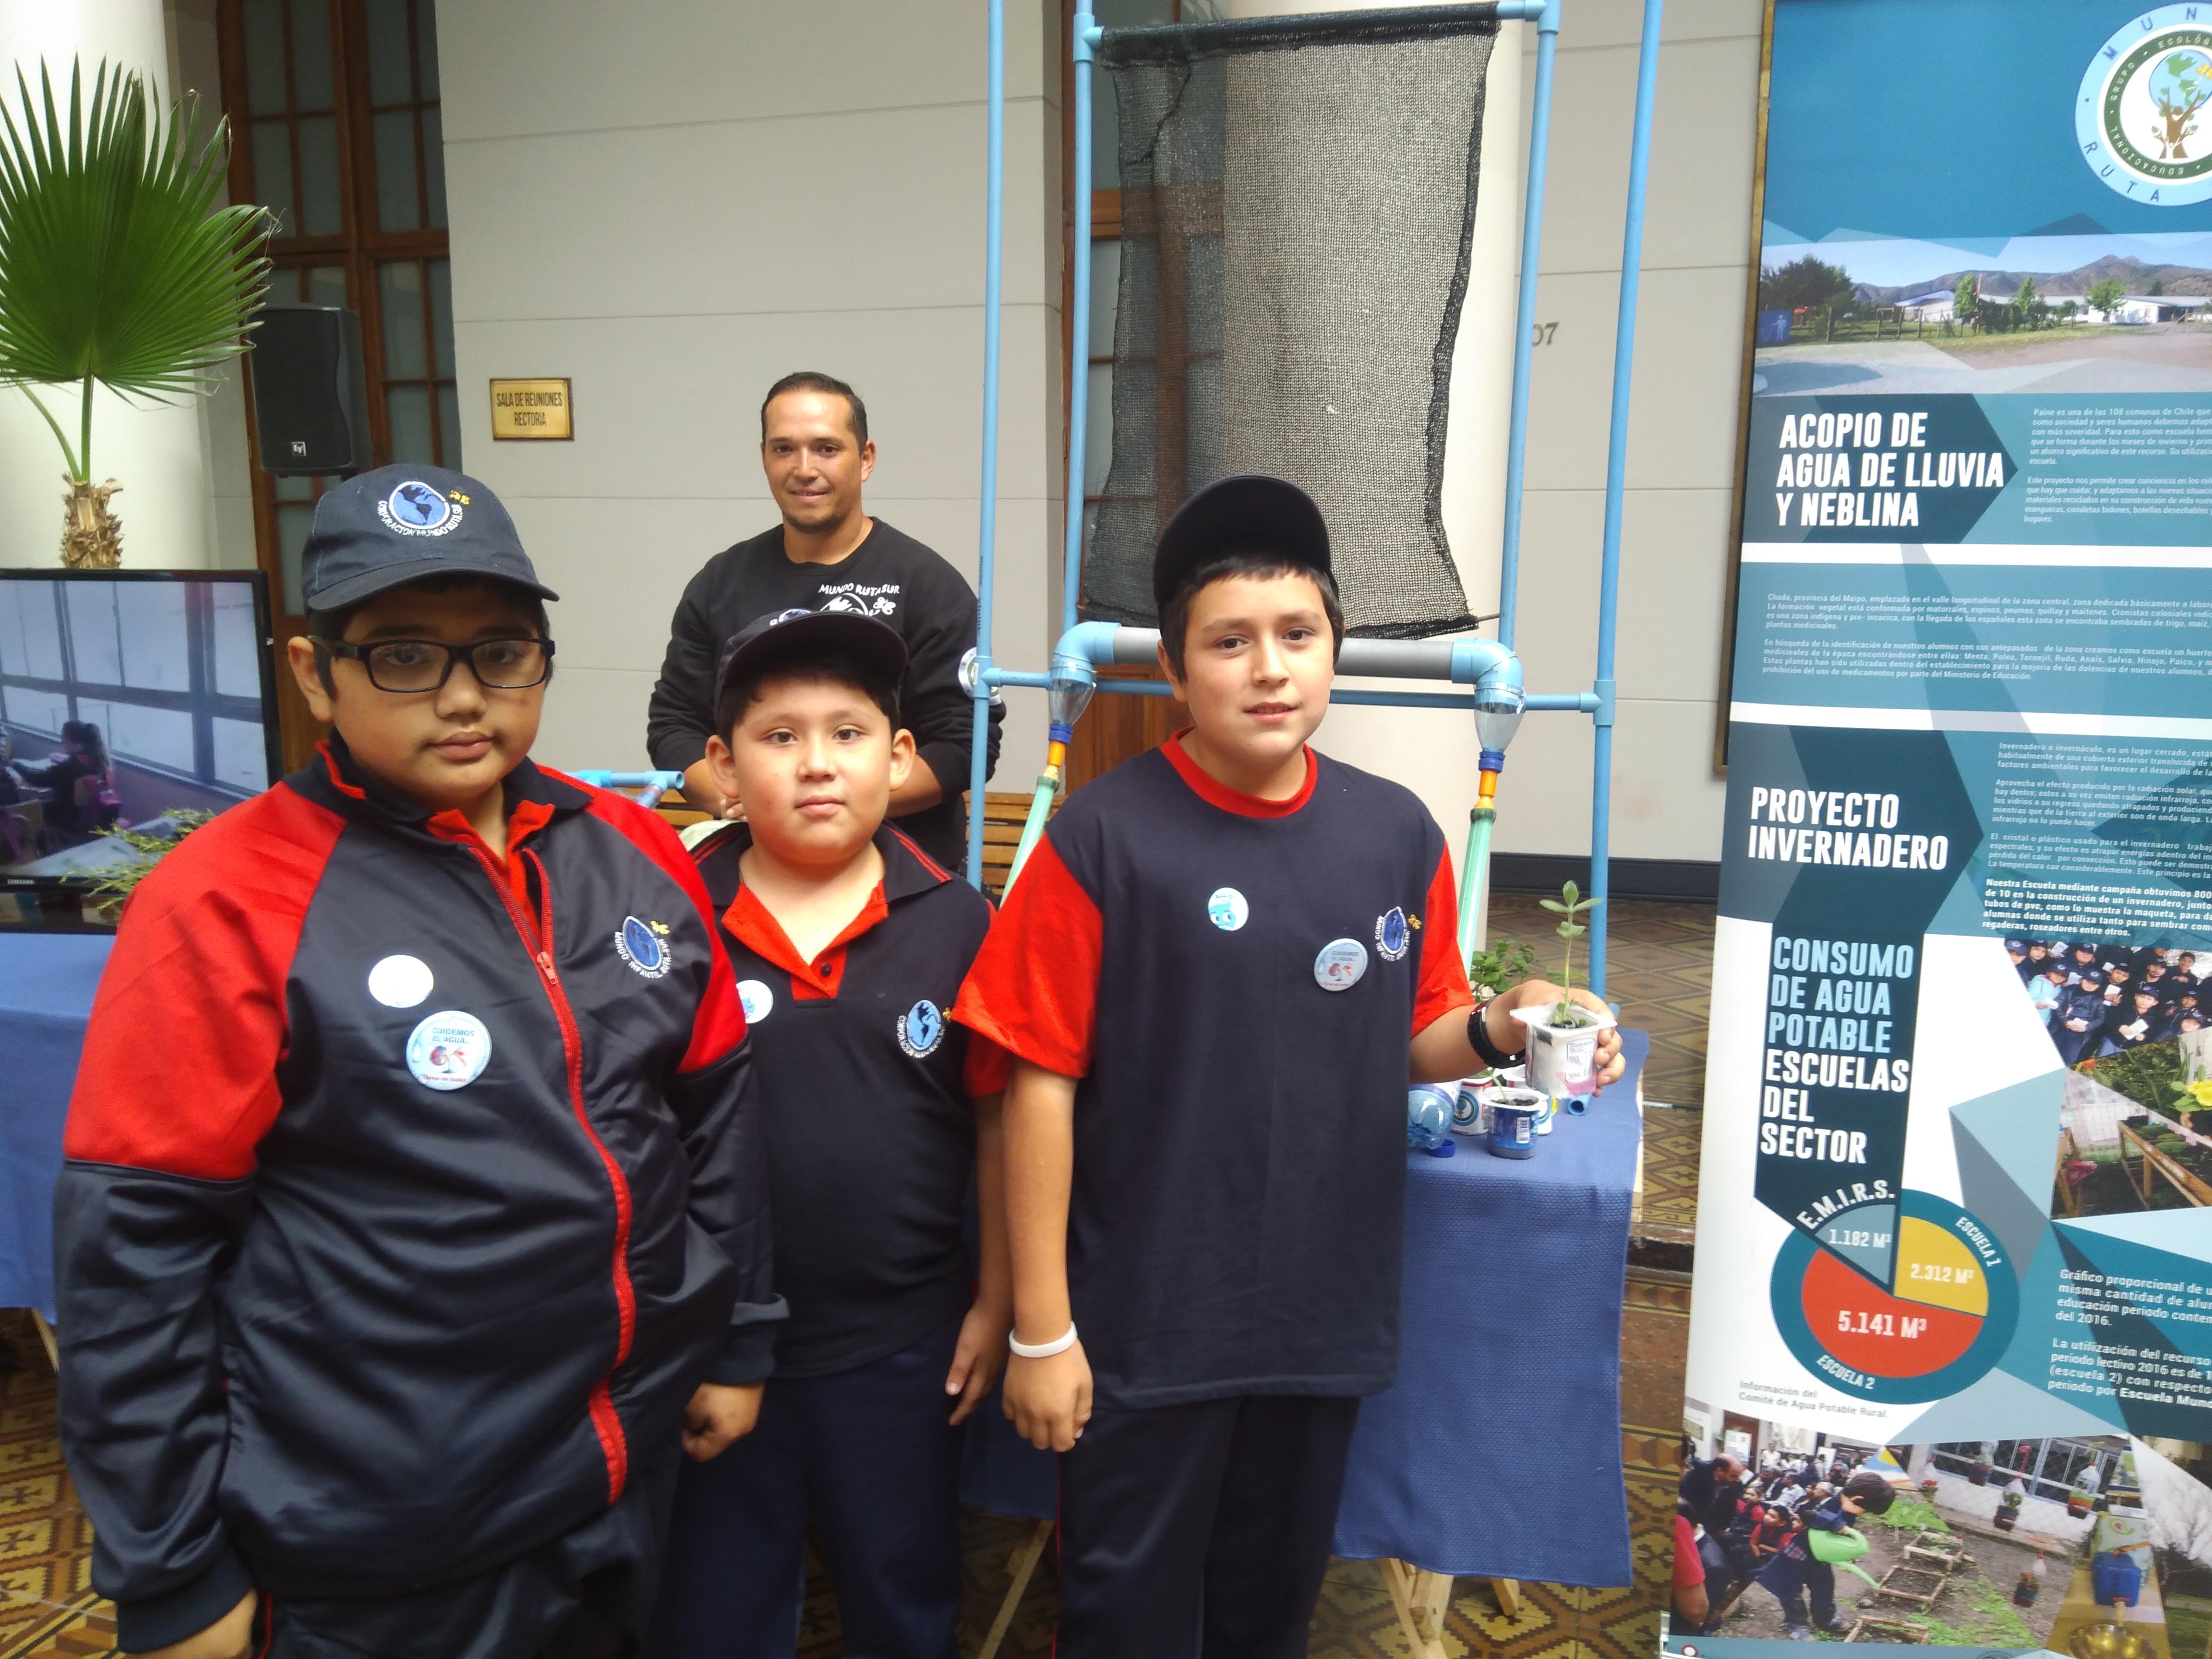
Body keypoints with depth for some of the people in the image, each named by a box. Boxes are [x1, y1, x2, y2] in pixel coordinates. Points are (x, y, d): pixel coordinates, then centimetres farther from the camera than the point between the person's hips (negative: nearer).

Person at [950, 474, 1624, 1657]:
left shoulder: (1397, 835, -2)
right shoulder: (1104, 839, -14)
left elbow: (1408, 1043, 9)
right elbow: (1042, 1086, -11)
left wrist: (1499, 1028, -14)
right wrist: (1040, 1328, -9)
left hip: (1325, 1317, 4)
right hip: (1144, 1327, -3)